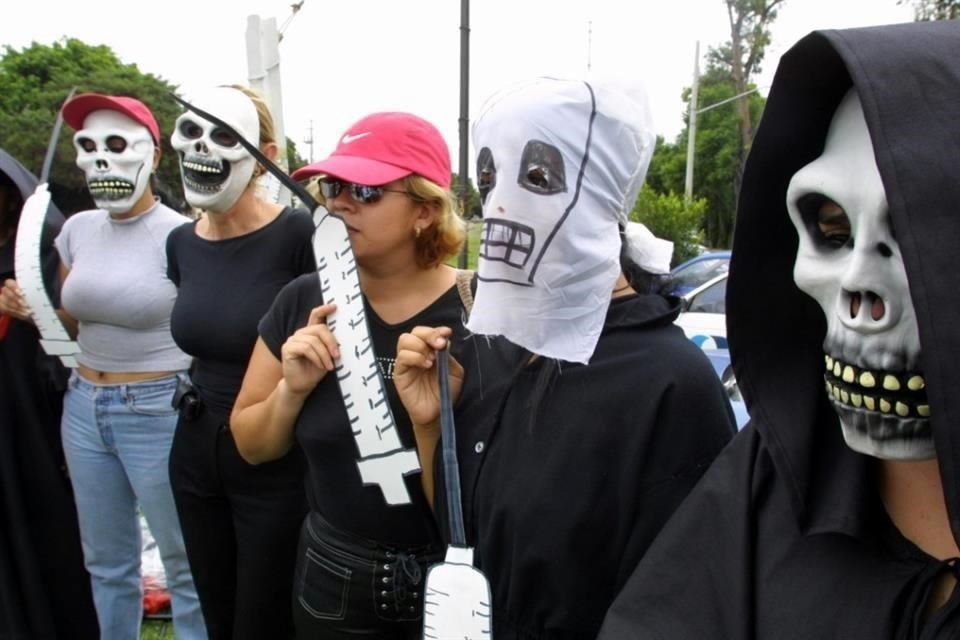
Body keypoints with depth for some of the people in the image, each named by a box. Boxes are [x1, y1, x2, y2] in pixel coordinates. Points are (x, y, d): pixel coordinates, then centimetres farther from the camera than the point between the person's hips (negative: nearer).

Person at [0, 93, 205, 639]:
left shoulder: (179, 236, -13)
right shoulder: (77, 230, 6)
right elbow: (73, 325, 17)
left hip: (160, 412, -6)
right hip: (84, 407, 7)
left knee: (187, 565, 7)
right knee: (106, 562, 21)